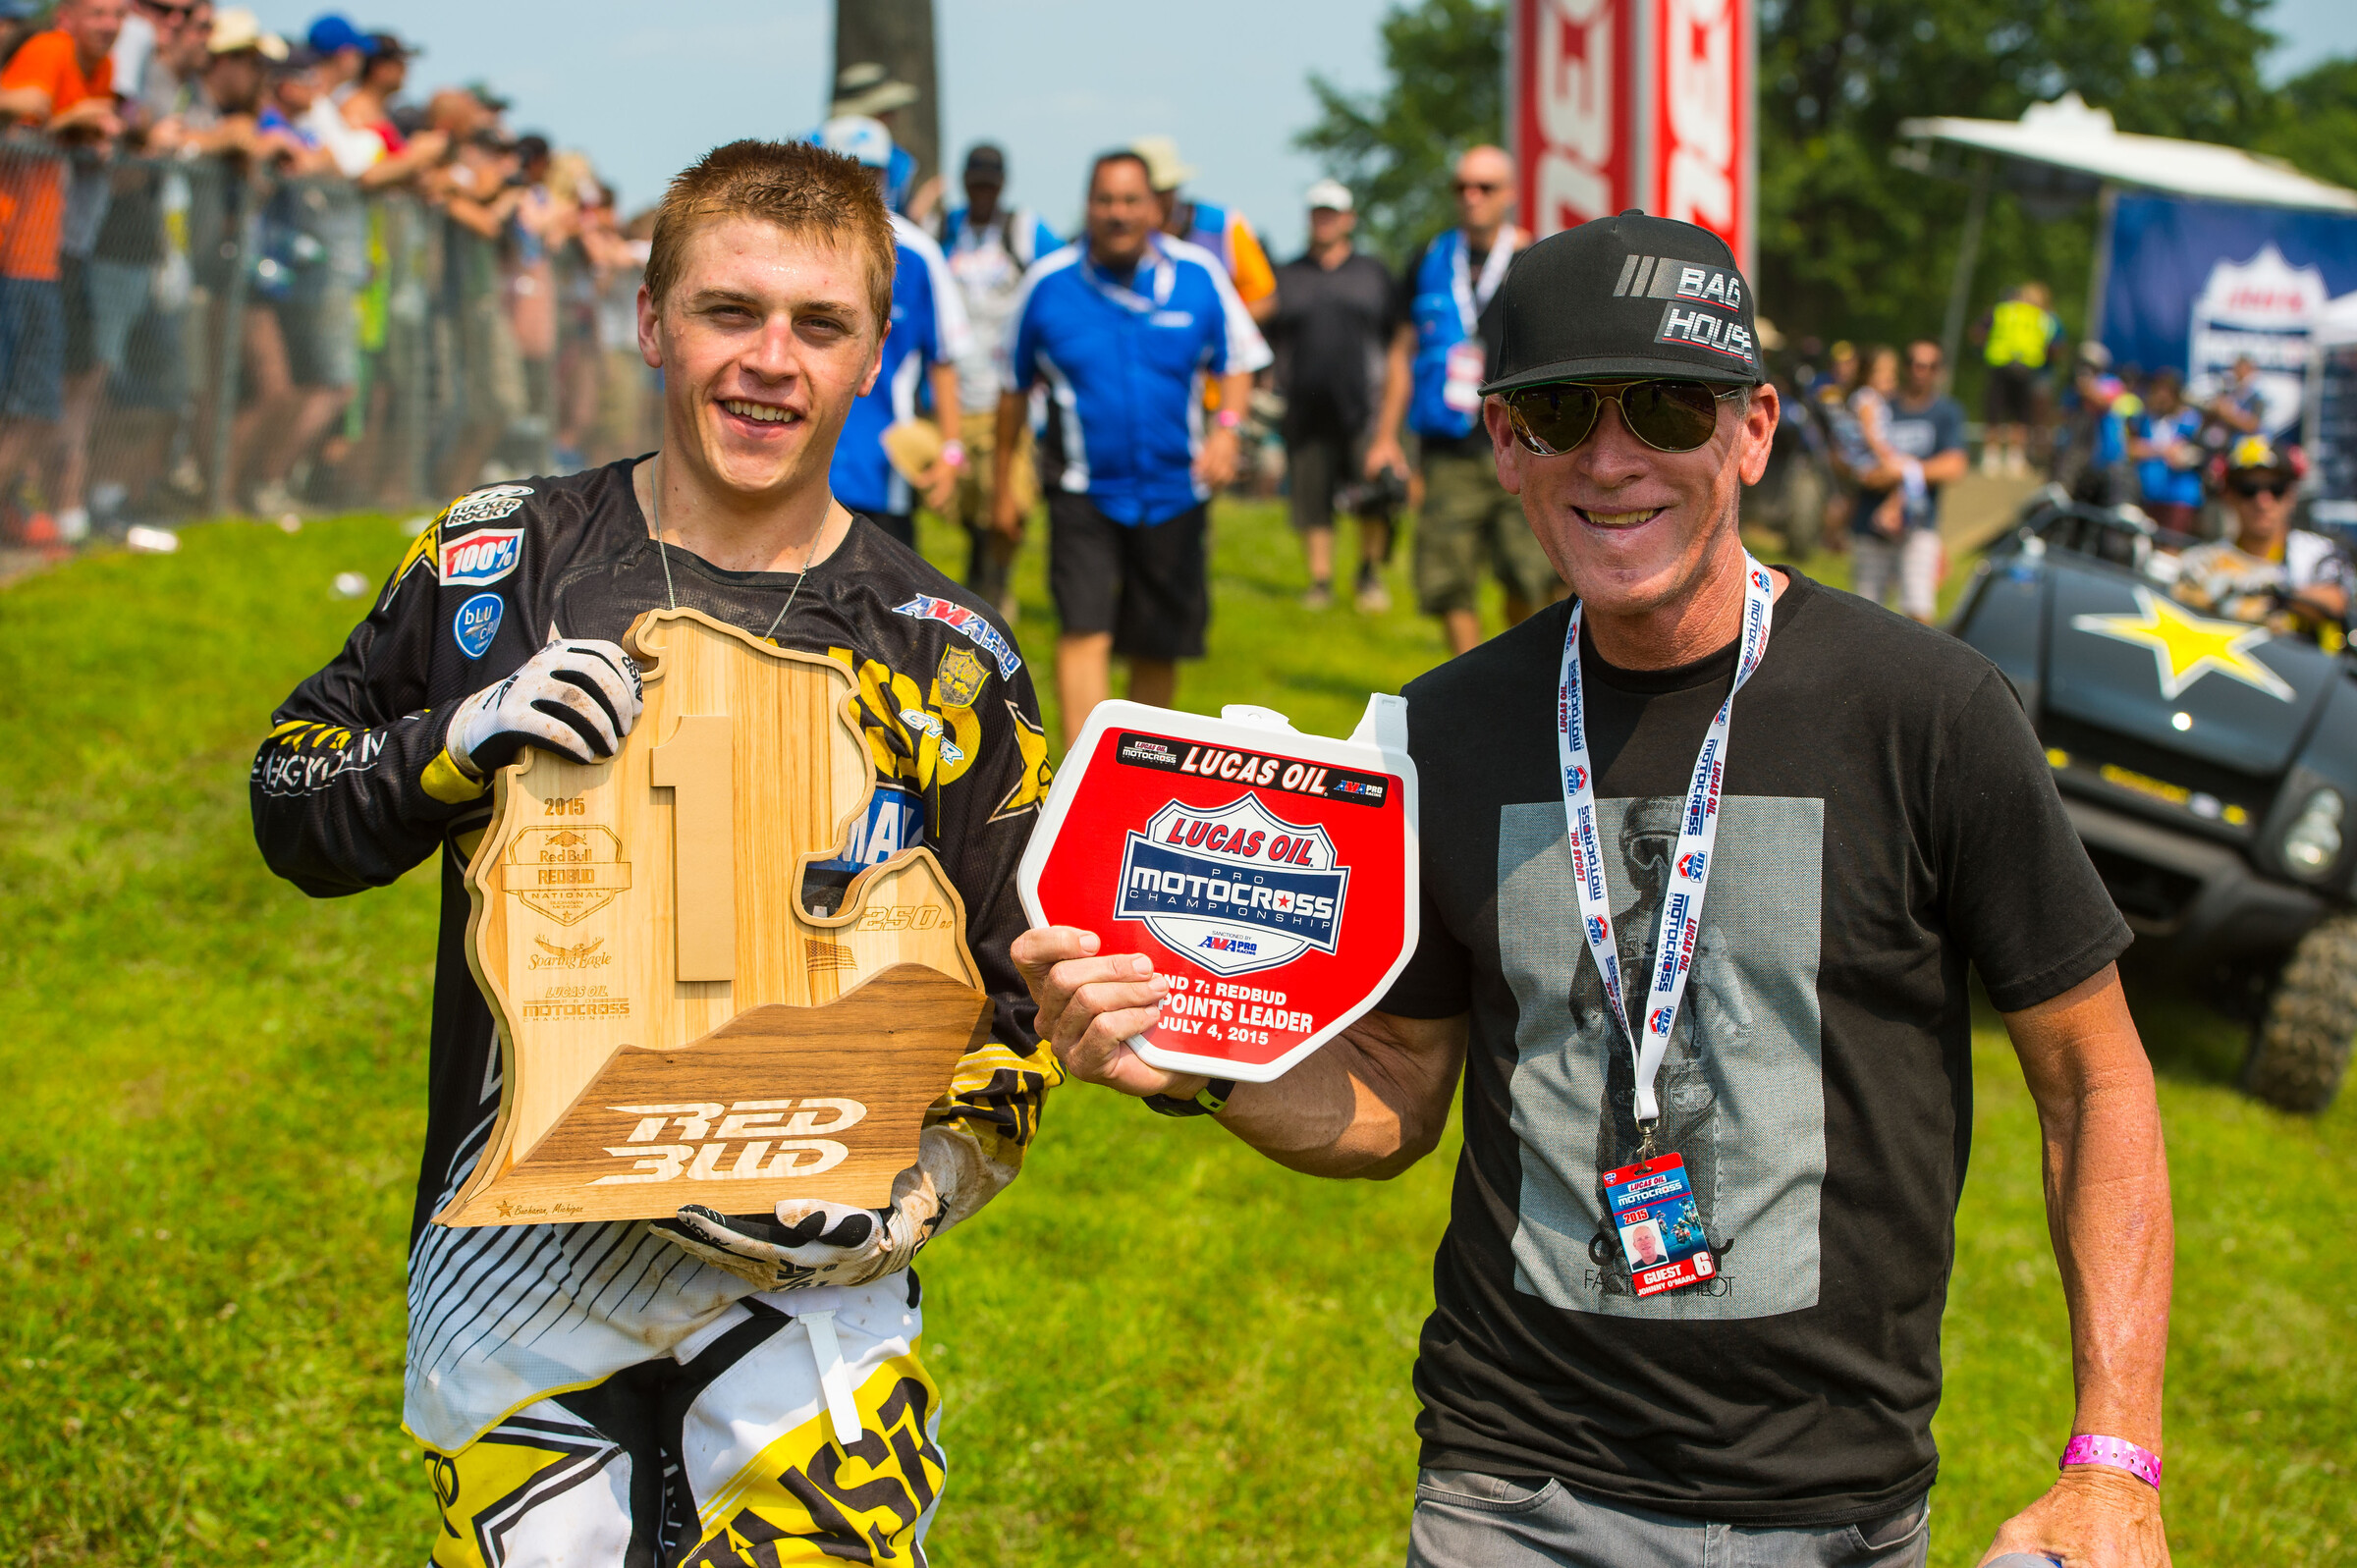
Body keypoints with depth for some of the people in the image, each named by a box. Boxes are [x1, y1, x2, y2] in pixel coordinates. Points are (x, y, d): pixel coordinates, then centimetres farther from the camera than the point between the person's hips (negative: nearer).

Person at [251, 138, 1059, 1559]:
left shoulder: (946, 659, 0)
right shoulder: (500, 562, 3)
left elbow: (1016, 993, 3)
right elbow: (292, 802, 9)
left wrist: (915, 1193, -14)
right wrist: (461, 744, -11)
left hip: (804, 1280, -1)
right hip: (515, 1269, 1)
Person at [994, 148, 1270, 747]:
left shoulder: (1198, 275, -2)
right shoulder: (1048, 282, -3)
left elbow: (1237, 362, 8)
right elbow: (1014, 388, 8)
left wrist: (1225, 427, -12)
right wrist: (1002, 484, 11)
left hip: (1174, 489, 2)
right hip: (1083, 490, -2)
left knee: (1159, 644, 10)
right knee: (1084, 630, -16)